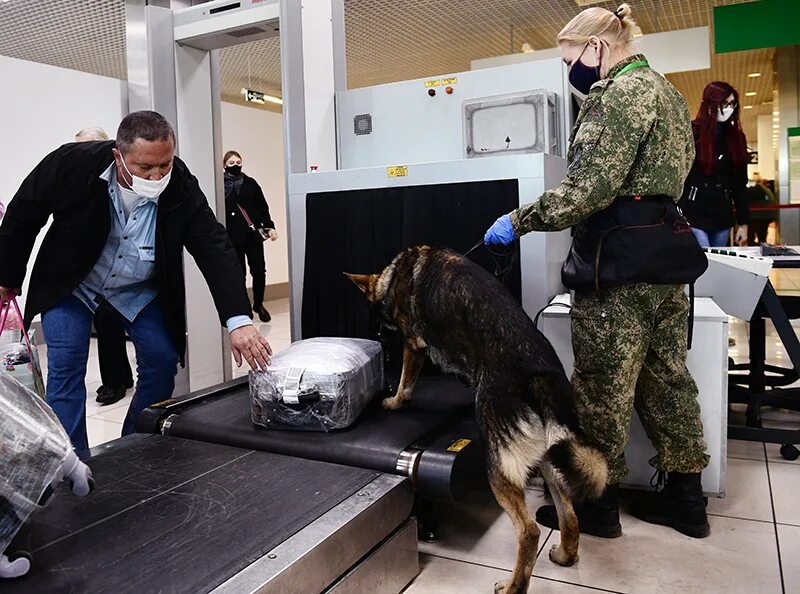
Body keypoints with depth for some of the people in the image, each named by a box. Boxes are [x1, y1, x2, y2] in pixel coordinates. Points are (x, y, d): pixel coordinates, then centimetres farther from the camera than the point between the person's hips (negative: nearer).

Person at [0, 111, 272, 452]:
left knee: (163, 361, -3)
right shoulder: (71, 163, -27)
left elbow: (215, 249, -30)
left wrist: (239, 320, -41)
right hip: (69, 283, -1)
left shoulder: (181, 186, -25)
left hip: (141, 290, 2)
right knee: (65, 369, -10)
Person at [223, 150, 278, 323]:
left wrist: (269, 227, 1)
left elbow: (263, 207, 8)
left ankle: (258, 304, 22)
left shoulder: (250, 183, 8)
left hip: (254, 234, 2)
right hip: (234, 237, -2)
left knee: (259, 271, 1)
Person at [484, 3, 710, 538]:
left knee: (603, 385, 1)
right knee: (666, 376, 15)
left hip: (619, 264, -10)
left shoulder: (619, 93, -12)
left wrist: (519, 221, -14)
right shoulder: (665, 90, 20)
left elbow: (590, 189, -22)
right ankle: (686, 497, 26)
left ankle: (598, 503, 15)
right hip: (666, 256, 10)